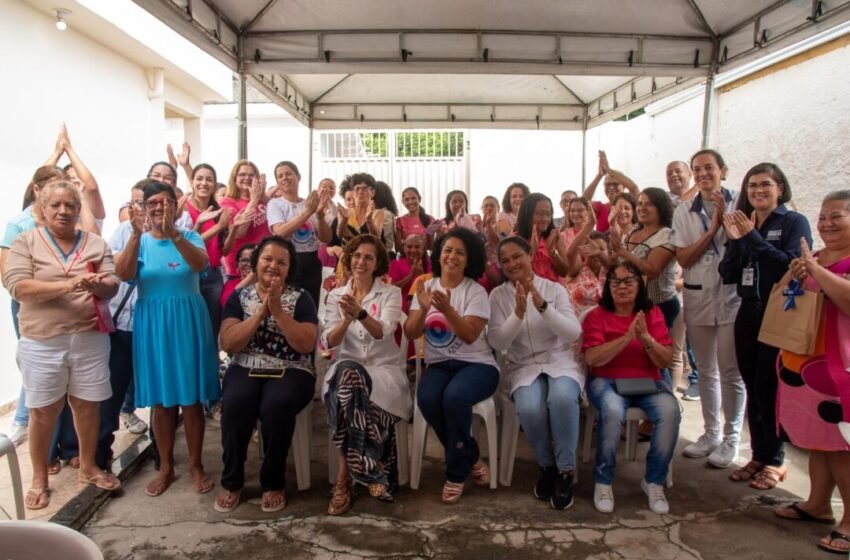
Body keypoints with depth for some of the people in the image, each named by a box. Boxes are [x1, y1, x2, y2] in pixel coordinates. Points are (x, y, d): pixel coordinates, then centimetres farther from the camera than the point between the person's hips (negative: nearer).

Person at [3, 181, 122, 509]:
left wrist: (96, 285, -24)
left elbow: (112, 285, 0)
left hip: (90, 339, 2)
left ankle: (88, 467, 29)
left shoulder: (96, 244, 6)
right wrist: (67, 285, -24)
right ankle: (39, 480, 24)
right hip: (42, 342, -2)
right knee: (43, 411, 8)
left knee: (88, 404, 11)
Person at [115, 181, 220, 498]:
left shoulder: (190, 237, 0)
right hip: (152, 325, 1)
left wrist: (172, 234, -37)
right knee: (161, 401, 9)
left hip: (188, 323, -1)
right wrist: (137, 235, -29)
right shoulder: (140, 242, 2)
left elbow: (200, 264, -22)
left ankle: (196, 464, 20)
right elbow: (124, 274, -17)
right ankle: (166, 467, 24)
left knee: (192, 399, 5)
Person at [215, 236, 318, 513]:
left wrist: (278, 310, -15)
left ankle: (273, 483, -8)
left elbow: (307, 344, -10)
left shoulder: (300, 298, 3)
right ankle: (231, 482, -5)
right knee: (235, 404, -30)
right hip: (246, 369, 2)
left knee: (276, 406, -33)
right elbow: (228, 343, -5)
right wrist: (262, 311, -12)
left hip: (291, 372, -1)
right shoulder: (239, 296, 8)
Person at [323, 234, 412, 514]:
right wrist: (346, 320, -23)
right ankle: (373, 468, -25)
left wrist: (360, 313, -35)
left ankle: (345, 477, -21)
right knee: (347, 373, -36)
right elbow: (329, 342, -2)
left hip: (384, 368, -1)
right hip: (347, 369, 2)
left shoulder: (391, 293, 5)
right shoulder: (336, 295, 12)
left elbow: (382, 332, -15)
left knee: (350, 379, -35)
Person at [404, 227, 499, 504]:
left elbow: (470, 336, -15)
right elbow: (410, 333, 0)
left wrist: (447, 309, -29)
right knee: (427, 399, -30)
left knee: (454, 396, -35)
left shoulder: (476, 291, -2)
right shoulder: (427, 287, 8)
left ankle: (457, 473, -11)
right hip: (438, 365, 3)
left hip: (476, 364, -3)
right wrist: (423, 309, -19)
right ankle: (470, 458, -4)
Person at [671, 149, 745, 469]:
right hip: (698, 298, 3)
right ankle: (710, 433, 25)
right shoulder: (684, 212, 5)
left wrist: (726, 218, -15)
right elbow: (683, 259, -2)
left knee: (730, 371, 0)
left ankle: (731, 438, 14)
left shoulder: (739, 205, -3)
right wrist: (712, 229, -10)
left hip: (732, 296, -3)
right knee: (706, 370, 12)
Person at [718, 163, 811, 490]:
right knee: (753, 389, 11)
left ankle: (775, 460, 14)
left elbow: (794, 265, -19)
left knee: (769, 389, -2)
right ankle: (759, 455, 24)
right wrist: (735, 241, -10)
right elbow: (728, 275, 4)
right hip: (748, 314, 5)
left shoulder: (794, 222, -3)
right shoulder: (743, 224, 10)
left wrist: (753, 237, -18)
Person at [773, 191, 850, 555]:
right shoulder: (811, 258, 15)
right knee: (816, 439, 14)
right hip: (803, 361, 7)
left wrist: (815, 269, -21)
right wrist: (793, 279, -1)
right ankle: (818, 504, 25)